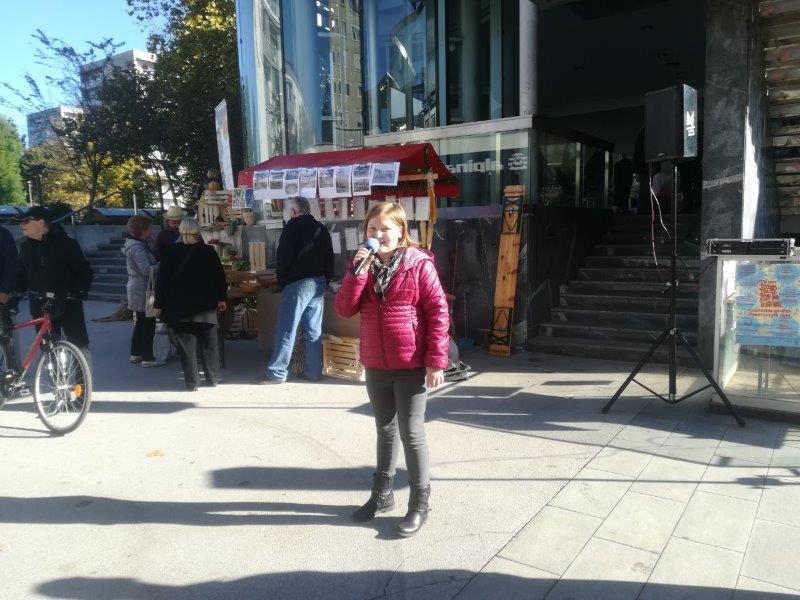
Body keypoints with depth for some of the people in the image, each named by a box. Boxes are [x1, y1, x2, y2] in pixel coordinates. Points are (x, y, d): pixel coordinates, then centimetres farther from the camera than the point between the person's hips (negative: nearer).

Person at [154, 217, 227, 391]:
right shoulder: (208, 251, -3)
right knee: (209, 344, 11)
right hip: (205, 306, 1)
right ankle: (213, 378, 16)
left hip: (179, 308, -1)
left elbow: (161, 279, -1)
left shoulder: (171, 252, -4)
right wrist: (222, 298, 13)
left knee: (186, 345, 4)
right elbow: (219, 276, 2)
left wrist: (159, 304, 6)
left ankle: (192, 382, 4)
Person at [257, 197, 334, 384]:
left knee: (286, 329, -4)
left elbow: (283, 257, -8)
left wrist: (282, 281, 3)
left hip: (298, 283, -6)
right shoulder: (321, 229, 13)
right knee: (314, 331, 10)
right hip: (319, 283, 7)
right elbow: (329, 259, 15)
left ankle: (277, 372, -2)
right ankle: (314, 371, 13)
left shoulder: (293, 227, -6)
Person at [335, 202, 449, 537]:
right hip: (375, 364, 5)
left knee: (411, 432, 2)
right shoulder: (364, 264, 6)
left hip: (411, 364, -5)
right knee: (385, 429, 19)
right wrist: (358, 271, -16)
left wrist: (436, 360, -15)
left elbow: (438, 311, -12)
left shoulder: (419, 264, -9)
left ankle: (419, 503, 18)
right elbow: (345, 309, -4)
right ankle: (382, 494, 34)